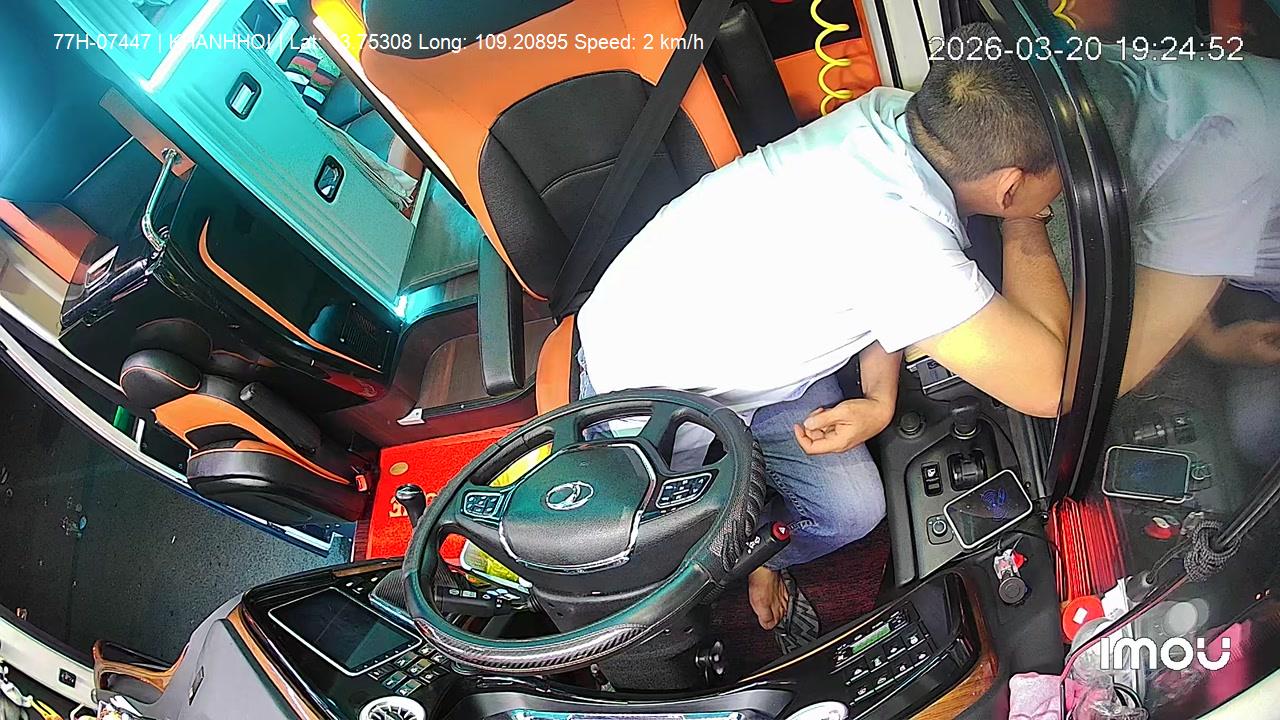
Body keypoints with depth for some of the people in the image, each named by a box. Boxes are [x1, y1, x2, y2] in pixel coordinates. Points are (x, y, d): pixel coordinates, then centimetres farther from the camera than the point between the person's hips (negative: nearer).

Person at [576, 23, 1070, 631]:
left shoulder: (894, 111, -16)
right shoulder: (899, 236, -41)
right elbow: (1047, 387, -33)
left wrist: (879, 398, -10)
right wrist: (1024, 225, -22)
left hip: (759, 345, 7)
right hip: (646, 387, -7)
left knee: (853, 511, 0)